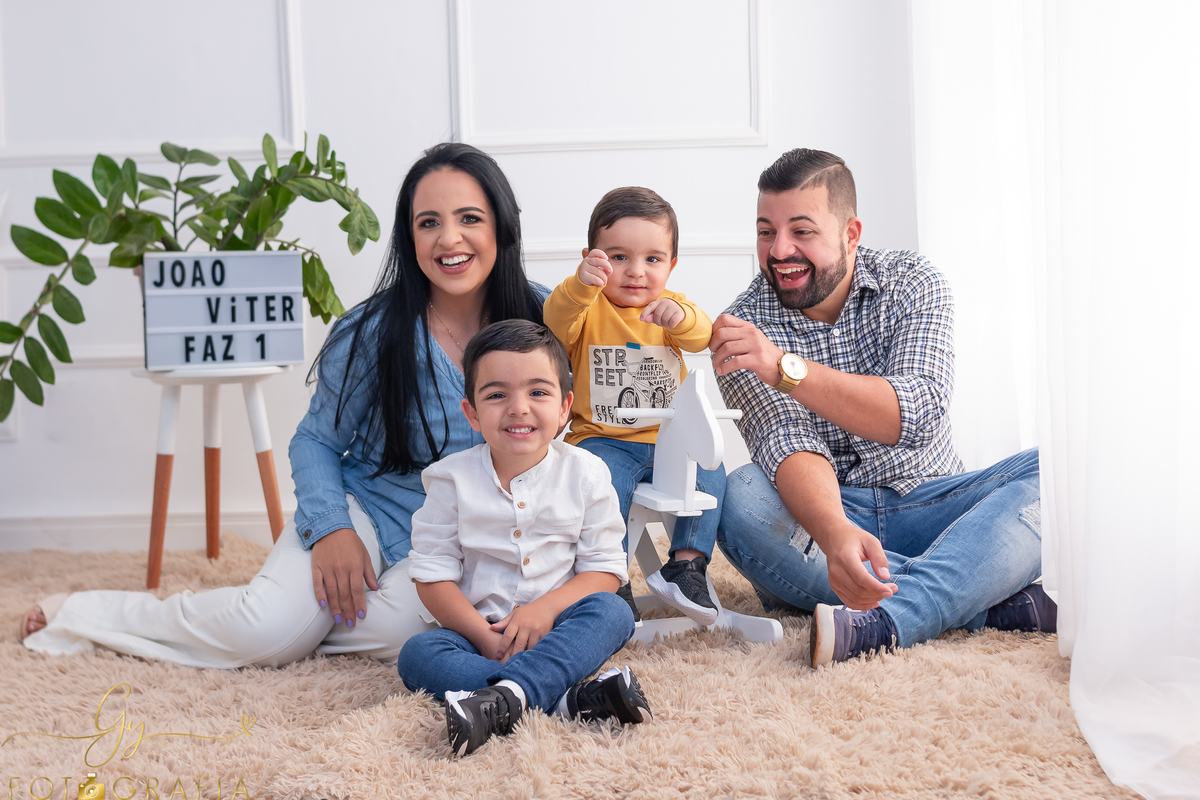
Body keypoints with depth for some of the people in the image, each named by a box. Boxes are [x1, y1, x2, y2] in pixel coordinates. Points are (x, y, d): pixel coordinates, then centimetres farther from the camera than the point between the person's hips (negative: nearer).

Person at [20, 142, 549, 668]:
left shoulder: (539, 319, -7)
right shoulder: (372, 332, -12)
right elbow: (316, 440, 0)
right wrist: (330, 528, -17)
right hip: (364, 507, -1)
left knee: (397, 630, -34)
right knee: (268, 633, -24)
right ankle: (80, 614, 0)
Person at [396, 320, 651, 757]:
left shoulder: (585, 473, -2)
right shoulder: (452, 478, -3)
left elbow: (605, 570, -4)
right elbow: (433, 575, -5)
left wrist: (544, 609, -21)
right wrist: (484, 635, -19)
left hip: (555, 627, 0)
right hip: (480, 627, 0)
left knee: (613, 612, -28)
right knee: (417, 653, -28)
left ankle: (501, 699, -46)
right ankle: (571, 697, -40)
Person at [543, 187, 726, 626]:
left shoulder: (671, 307, 8)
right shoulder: (589, 310, -2)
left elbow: (702, 336, -13)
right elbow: (557, 322, -25)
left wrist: (680, 317, -37)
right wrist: (580, 286, -46)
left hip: (668, 441, 4)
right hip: (602, 440, -3)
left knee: (710, 472, -17)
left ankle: (687, 564, -5)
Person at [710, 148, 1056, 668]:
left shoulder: (913, 284, -6)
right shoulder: (743, 330, -8)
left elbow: (915, 415, -23)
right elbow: (788, 445, -24)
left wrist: (786, 367, -37)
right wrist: (836, 536, -47)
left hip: (928, 504, 1)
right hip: (821, 509, -1)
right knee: (740, 500, -32)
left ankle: (885, 620, -43)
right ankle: (994, 601, -31)